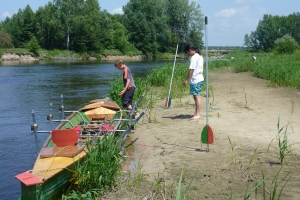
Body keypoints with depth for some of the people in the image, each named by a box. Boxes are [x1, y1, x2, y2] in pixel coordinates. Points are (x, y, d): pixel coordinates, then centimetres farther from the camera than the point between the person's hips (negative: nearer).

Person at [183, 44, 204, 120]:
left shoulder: (194, 57, -14)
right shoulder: (200, 56, 15)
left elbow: (191, 70, -18)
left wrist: (186, 80, -15)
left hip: (195, 80, -10)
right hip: (199, 78, 10)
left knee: (196, 96, -7)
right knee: (196, 96, 15)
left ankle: (197, 115, -4)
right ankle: (196, 113, 22)